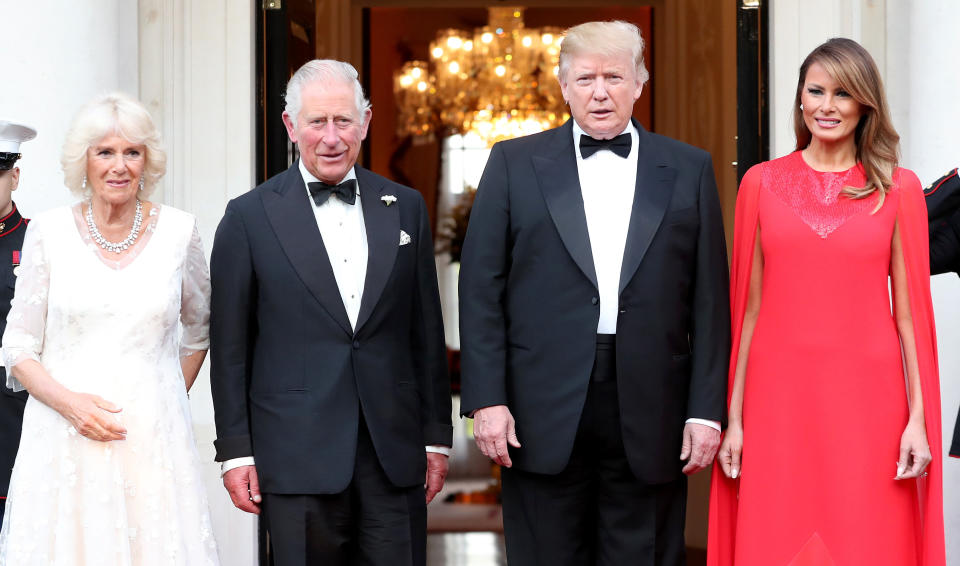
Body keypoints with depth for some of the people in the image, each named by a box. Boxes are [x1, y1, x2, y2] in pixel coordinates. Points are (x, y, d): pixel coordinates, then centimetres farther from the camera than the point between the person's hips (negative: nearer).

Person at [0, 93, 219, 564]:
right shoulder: (49, 233, 2)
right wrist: (68, 402, -11)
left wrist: (165, 408, 11)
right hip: (62, 443, 0)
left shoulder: (178, 231, 3)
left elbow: (198, 332, 18)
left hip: (154, 442, 0)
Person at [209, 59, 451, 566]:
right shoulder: (250, 217, 1)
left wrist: (437, 434, 9)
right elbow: (230, 347, 1)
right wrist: (235, 451, -2)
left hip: (394, 452, 3)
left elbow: (426, 332, 11)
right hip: (297, 456, -2)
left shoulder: (405, 208, 10)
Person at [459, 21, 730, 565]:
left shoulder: (689, 169, 8)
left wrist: (707, 410, -1)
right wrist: (487, 399, -6)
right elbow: (481, 289, 3)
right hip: (544, 415, 0)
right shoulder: (515, 163, 7)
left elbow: (710, 300, 5)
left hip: (649, 416, 1)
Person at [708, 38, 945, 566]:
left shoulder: (898, 188, 5)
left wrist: (919, 417, -2)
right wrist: (733, 418, 3)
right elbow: (748, 307, 6)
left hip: (868, 397, 0)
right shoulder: (761, 183, 6)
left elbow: (909, 310, 4)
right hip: (779, 399, 1)